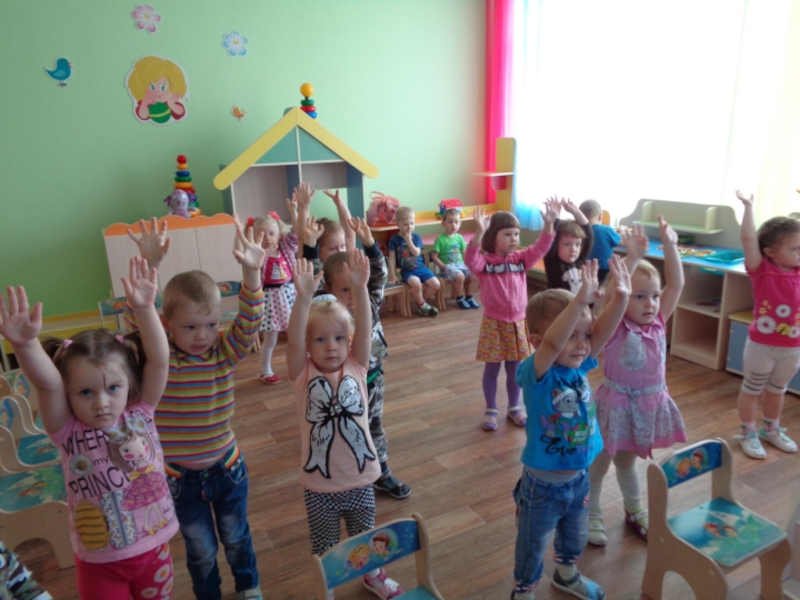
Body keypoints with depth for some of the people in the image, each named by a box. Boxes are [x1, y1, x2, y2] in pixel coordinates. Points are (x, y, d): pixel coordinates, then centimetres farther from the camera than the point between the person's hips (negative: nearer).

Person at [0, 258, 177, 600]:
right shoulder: (68, 432, -16)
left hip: (153, 549, 2)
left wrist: (145, 310, -37)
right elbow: (47, 386, -33)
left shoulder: (140, 416, -13)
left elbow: (158, 362, -25)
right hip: (99, 562, -1)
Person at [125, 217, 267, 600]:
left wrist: (251, 272, -43)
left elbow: (248, 322, -27)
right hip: (180, 476, -1)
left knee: (236, 538, 24)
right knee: (201, 549, 19)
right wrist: (149, 266, -45)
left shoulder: (225, 351, -12)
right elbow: (136, 319, -31)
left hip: (227, 466, 2)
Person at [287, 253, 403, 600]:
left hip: (360, 479, 2)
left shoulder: (356, 366, -9)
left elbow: (364, 330, -24)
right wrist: (304, 298, -46)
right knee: (324, 549, 20)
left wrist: (359, 288, -39)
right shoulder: (303, 374, -13)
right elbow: (293, 341, -31)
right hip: (320, 485, -2)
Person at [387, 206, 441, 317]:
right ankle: (422, 305, -6)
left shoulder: (416, 237, 4)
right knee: (416, 283, -34)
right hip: (406, 270, -4)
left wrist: (408, 241, -19)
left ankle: (420, 300, 11)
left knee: (436, 284, -14)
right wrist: (392, 275, -9)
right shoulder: (394, 239, -4)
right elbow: (392, 258, -5)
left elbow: (416, 253, -10)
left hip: (420, 267, 4)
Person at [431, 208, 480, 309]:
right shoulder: (440, 239, -9)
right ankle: (459, 299, -7)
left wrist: (467, 264, -2)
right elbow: (434, 256, -10)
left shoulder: (459, 237, 7)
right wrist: (444, 267, -15)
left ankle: (468, 297, 7)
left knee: (474, 276, -14)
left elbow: (465, 253, 13)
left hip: (460, 264, 6)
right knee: (460, 276, -30)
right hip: (448, 266, -6)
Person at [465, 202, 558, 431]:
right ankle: (491, 410, 26)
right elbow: (470, 258, -31)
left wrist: (549, 224, -25)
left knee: (514, 369, 16)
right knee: (492, 369, 10)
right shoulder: (484, 261, -10)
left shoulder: (521, 258, 2)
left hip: (517, 322, 3)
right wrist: (479, 232, -46)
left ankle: (514, 407, 34)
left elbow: (540, 248, -9)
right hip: (493, 323, -3)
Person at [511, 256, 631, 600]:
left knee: (576, 537, 31)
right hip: (544, 483, -6)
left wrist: (620, 297, -38)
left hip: (580, 476, 6)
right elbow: (552, 344, -47)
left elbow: (602, 332, -22)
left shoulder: (580, 365, -9)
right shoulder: (536, 373, -27)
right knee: (533, 547, 18)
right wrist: (579, 301, -56)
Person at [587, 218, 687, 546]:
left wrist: (670, 246, -19)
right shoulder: (614, 326, -18)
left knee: (627, 459, 25)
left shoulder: (658, 322, -4)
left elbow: (676, 284, -10)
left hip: (648, 403, 5)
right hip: (616, 404, -5)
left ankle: (635, 511, 45)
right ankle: (591, 515, 29)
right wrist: (632, 258, -43)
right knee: (600, 461, 12)